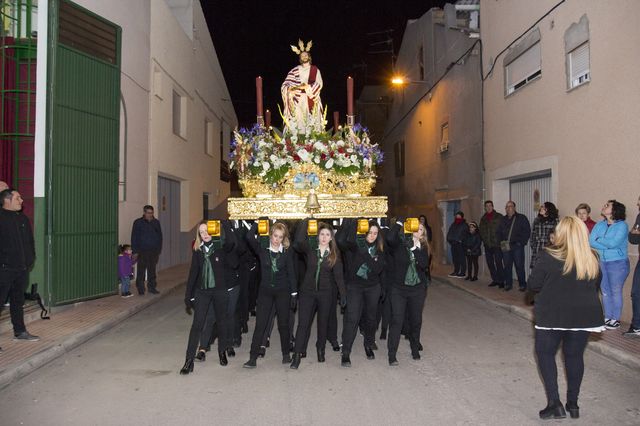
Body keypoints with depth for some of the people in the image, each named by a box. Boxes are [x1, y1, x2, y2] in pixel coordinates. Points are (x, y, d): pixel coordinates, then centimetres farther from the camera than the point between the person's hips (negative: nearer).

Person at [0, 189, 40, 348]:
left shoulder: (23, 219, 13)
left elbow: (30, 241, 20)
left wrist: (30, 258, 12)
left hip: (22, 268, 7)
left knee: (18, 301, 17)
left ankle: (20, 331, 27)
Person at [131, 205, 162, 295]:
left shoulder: (156, 222, 9)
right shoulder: (138, 223, -1)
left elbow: (160, 237, 14)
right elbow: (134, 238, -1)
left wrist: (159, 250, 10)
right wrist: (135, 251, -7)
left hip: (154, 251, 3)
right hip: (142, 251, -3)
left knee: (152, 270, 9)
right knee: (141, 271, 0)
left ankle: (152, 287, 18)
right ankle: (140, 289, 10)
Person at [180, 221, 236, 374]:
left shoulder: (220, 247, -4)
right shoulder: (198, 250, 5)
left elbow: (231, 242, -29)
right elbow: (193, 273, 7)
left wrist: (224, 224, -26)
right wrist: (188, 295, 7)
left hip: (220, 290, -2)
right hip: (202, 291, 2)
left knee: (221, 322, 12)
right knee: (197, 324, -3)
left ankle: (222, 351, 33)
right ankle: (189, 360, 0)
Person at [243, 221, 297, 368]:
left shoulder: (287, 252, -1)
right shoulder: (262, 250, -1)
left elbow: (291, 272, 1)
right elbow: (249, 237, -17)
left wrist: (294, 293, -2)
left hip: (283, 291, 0)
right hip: (265, 291, 0)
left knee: (283, 324, 9)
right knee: (260, 325, -2)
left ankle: (286, 354, 25)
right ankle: (252, 358, 3)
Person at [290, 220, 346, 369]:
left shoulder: (334, 254, 1)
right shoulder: (310, 249, -1)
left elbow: (338, 276, 0)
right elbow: (298, 241, -21)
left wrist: (343, 294, -5)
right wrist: (305, 221, -19)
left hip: (325, 294, 1)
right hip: (307, 291, -1)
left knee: (323, 323, 13)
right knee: (303, 323, -4)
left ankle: (321, 350, 33)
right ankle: (297, 355, 2)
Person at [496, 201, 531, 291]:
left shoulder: (522, 218, 3)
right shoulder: (503, 220, 16)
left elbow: (527, 231, -3)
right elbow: (498, 232, 23)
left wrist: (521, 242, -10)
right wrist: (501, 241, 8)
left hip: (517, 247, -4)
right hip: (506, 247, 4)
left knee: (519, 266, -3)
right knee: (507, 266, 6)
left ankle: (522, 284, 6)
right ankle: (508, 284, 14)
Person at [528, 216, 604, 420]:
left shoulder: (549, 256, -15)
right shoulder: (592, 259, -1)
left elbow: (533, 284, -10)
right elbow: (596, 286, 12)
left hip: (552, 315, -4)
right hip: (584, 315, 4)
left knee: (545, 353, 11)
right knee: (574, 355, 16)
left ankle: (554, 403, 5)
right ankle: (573, 404, 26)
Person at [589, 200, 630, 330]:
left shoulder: (622, 225, -9)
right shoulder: (599, 225, 7)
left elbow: (613, 243, -22)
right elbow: (591, 241, -4)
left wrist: (599, 239, -6)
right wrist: (607, 246, -15)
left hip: (618, 263, -5)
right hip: (601, 262, 5)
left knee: (615, 292, 1)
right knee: (605, 291, 10)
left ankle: (616, 319, 12)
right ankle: (607, 317, 21)